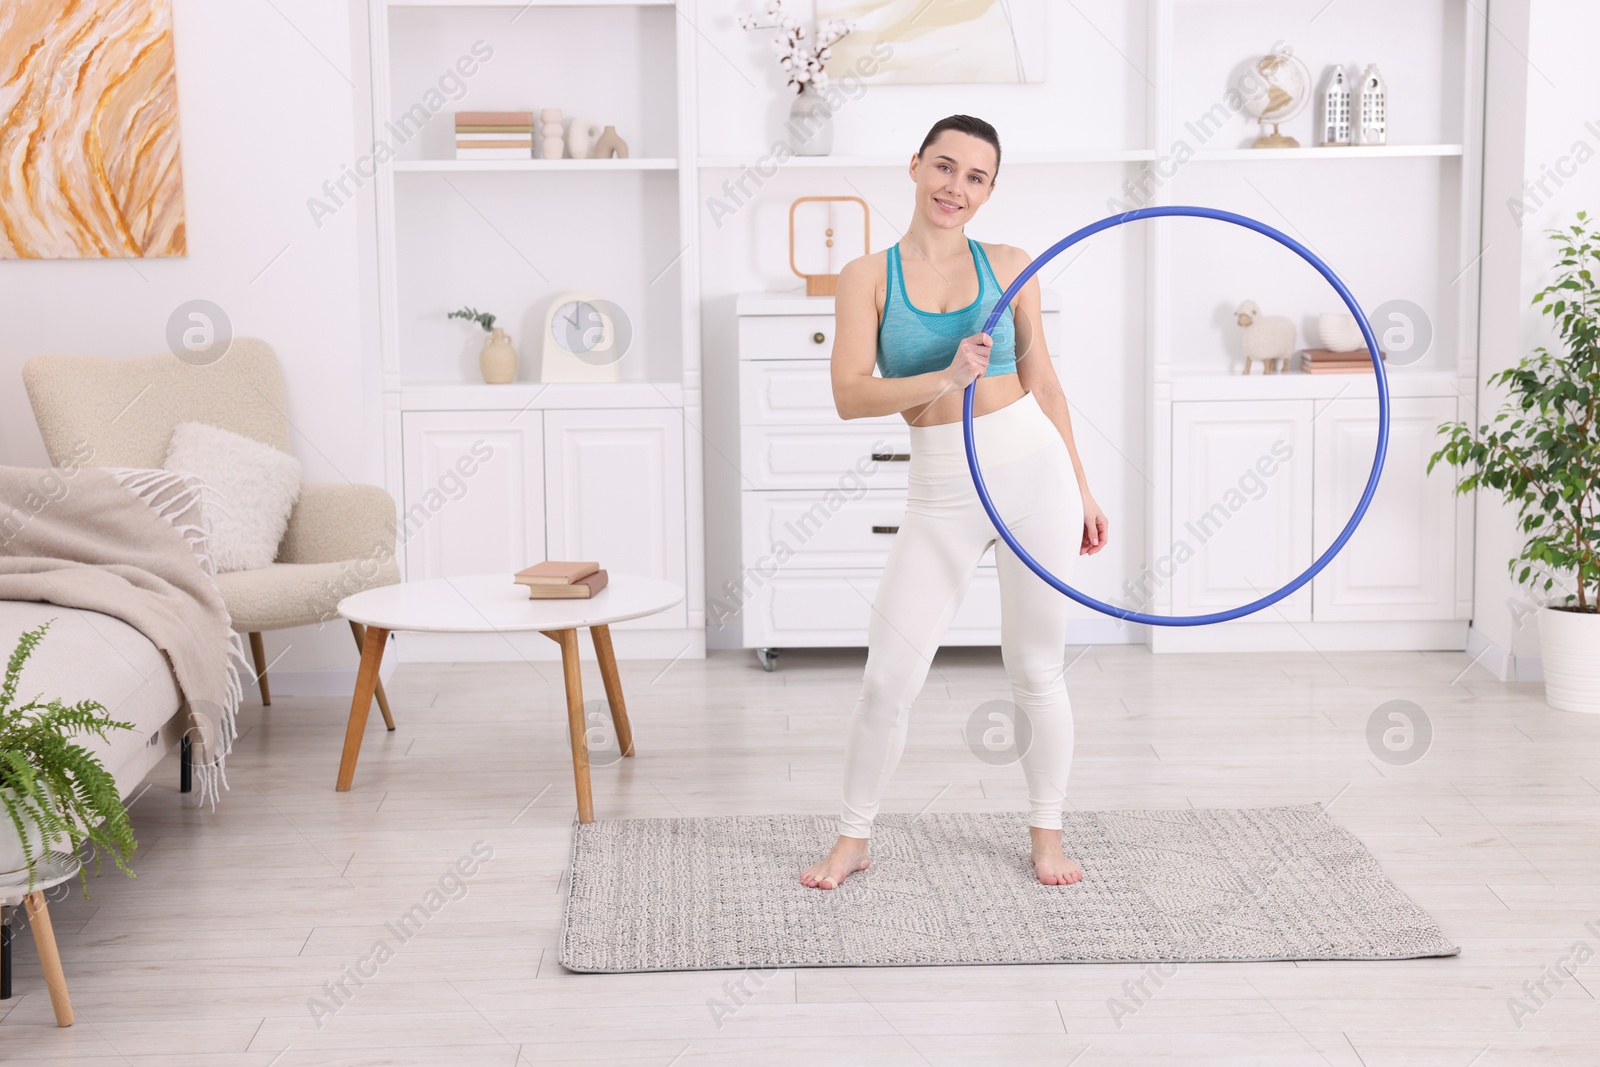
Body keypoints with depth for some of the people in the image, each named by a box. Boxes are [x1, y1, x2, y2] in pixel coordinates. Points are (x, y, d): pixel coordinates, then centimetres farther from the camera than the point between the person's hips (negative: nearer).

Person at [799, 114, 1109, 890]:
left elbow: (1042, 383, 11)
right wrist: (944, 378, -24)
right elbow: (850, 396, -11)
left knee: (1036, 670, 8)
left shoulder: (1009, 268, 4)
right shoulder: (868, 277, 0)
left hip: (1032, 472, 1)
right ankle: (853, 838, 18)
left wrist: (1081, 488, 12)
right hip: (941, 494, 0)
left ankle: (1046, 833, 25)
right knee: (888, 677, -1)